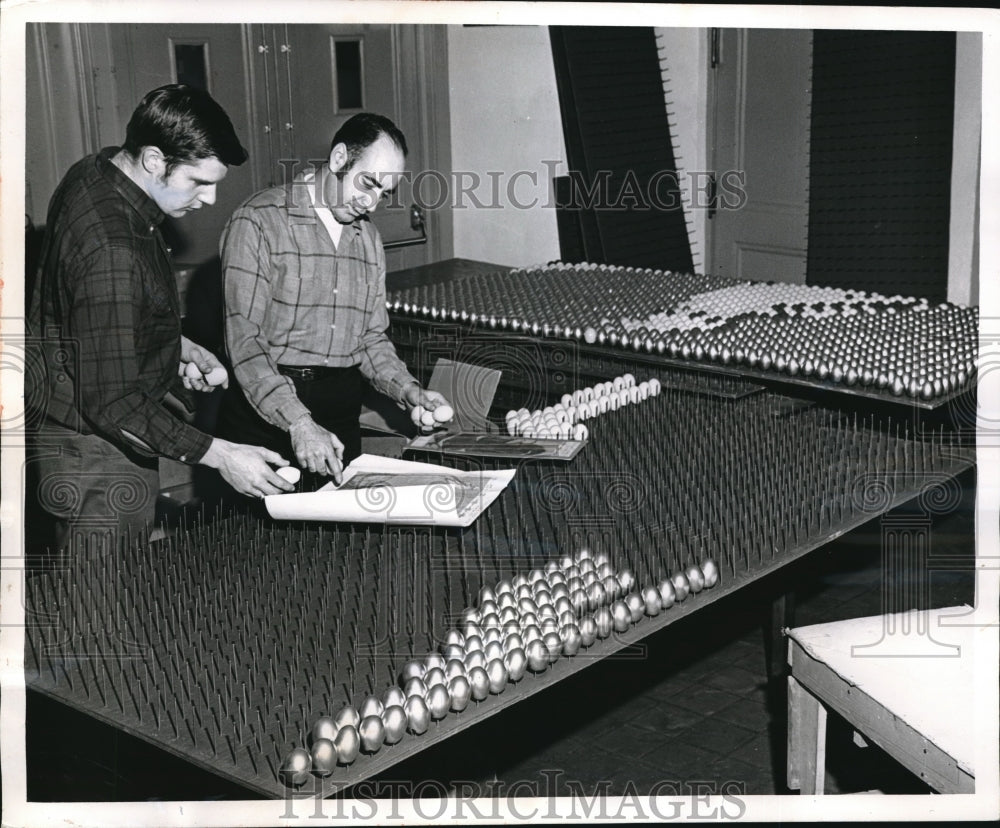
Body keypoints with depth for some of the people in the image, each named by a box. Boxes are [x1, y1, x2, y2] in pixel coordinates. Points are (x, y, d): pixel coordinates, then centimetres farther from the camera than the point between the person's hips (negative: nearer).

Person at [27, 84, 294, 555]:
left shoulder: (99, 172, 0)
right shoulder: (110, 250, -31)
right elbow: (112, 401, -30)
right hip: (97, 451, -10)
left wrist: (177, 346, 8)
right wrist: (218, 455, -28)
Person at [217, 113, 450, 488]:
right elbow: (245, 339, -17)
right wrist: (297, 421, -27)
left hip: (341, 416, 6)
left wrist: (408, 390, 0)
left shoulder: (369, 239, 14)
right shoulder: (259, 221, -9)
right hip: (264, 410, -5)